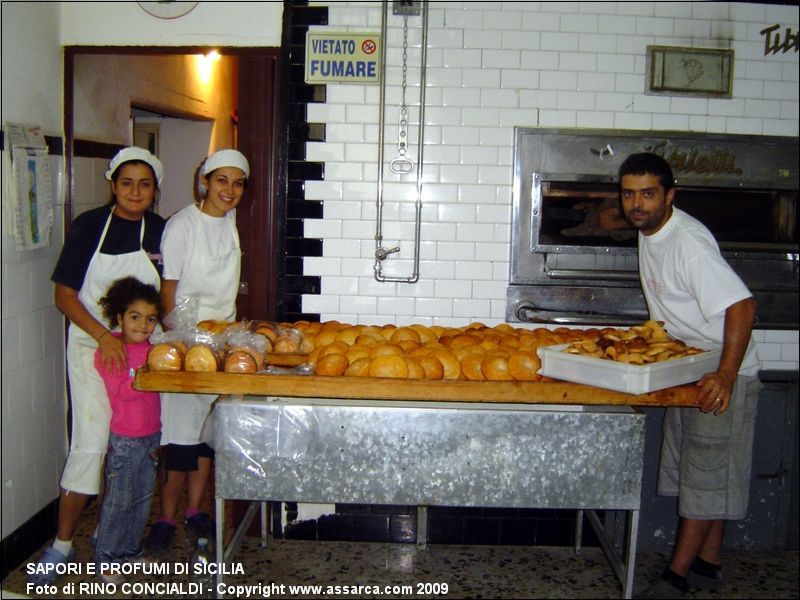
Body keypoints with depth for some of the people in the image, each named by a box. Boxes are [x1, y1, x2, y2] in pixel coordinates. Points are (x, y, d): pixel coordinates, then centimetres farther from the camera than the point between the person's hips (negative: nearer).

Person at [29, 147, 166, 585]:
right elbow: (65, 295, -7)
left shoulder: (161, 231, 1)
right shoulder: (89, 225, -7)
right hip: (92, 344, -3)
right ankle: (62, 545, 7)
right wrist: (104, 336, -19)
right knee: (90, 441, -7)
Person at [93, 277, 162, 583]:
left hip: (151, 436, 7)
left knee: (143, 497, 16)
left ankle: (129, 548, 31)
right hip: (125, 439, -7)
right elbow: (122, 391, -22)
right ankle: (104, 558, 15)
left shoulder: (150, 349, 8)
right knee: (118, 500, 1)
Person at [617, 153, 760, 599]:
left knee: (707, 477, 0)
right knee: (704, 473, 16)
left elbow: (742, 305, -31)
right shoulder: (649, 232, 4)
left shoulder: (689, 241, -25)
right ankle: (709, 563, 29)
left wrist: (725, 376, -36)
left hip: (720, 377, -9)